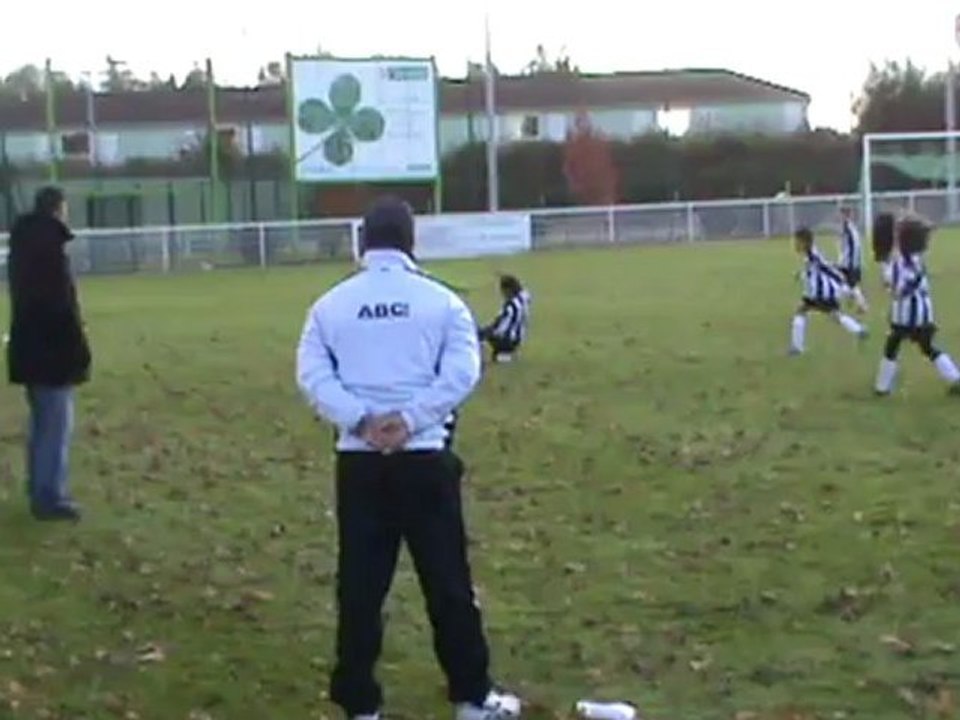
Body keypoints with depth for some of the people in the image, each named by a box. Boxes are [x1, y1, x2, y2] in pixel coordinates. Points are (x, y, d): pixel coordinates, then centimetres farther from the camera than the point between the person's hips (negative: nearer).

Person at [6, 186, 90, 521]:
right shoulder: (50, 248, -17)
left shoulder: (22, 246, 11)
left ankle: (40, 491, 23)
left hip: (29, 348, 9)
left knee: (42, 423, 17)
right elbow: (65, 307, -20)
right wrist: (79, 352, -15)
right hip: (52, 351, -9)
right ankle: (51, 498, -2)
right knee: (57, 424, -4)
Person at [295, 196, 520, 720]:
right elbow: (462, 373, -10)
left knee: (360, 586, 6)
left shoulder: (331, 304, 6)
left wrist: (360, 420, -11)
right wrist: (410, 418, -13)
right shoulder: (440, 300, 1)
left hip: (359, 460, 1)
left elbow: (311, 376, -4)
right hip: (425, 457, -1)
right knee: (447, 580, 8)